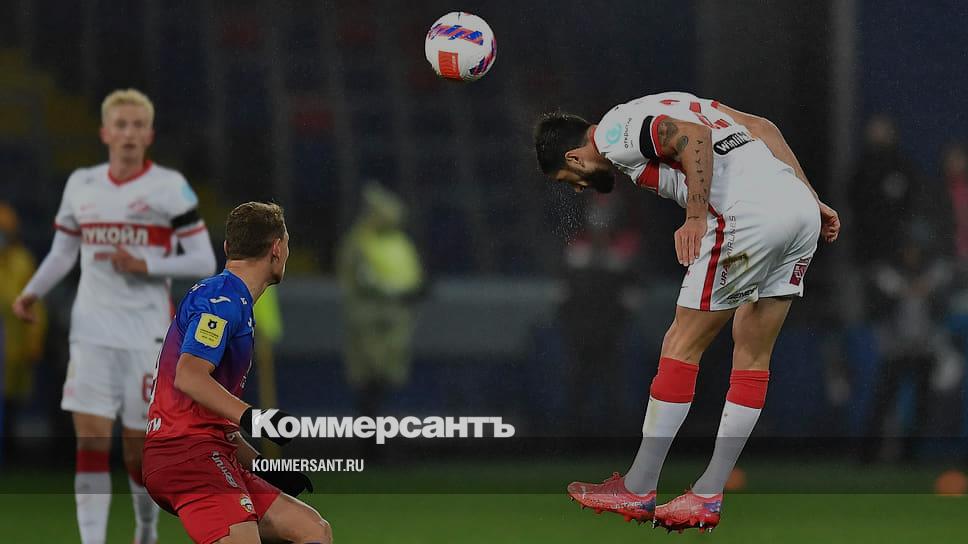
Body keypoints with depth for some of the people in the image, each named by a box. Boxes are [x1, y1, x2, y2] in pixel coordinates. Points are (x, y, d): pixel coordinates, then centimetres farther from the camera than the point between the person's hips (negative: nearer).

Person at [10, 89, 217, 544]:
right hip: (92, 331, 3)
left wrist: (145, 265, -17)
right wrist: (32, 293, 4)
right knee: (90, 439, -9)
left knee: (138, 446, 2)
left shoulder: (169, 187, -3)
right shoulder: (81, 185, 8)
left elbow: (204, 262, -4)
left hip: (147, 332, -3)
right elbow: (62, 252, 20)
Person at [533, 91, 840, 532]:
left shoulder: (612, 133, 3)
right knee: (753, 354, 11)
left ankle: (637, 489, 9)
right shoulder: (653, 110, 29)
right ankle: (708, 496, 16)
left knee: (683, 344, 2)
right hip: (801, 206, 9)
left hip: (750, 213, -9)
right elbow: (762, 127, 24)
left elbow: (694, 137, -16)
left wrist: (695, 218, -13)